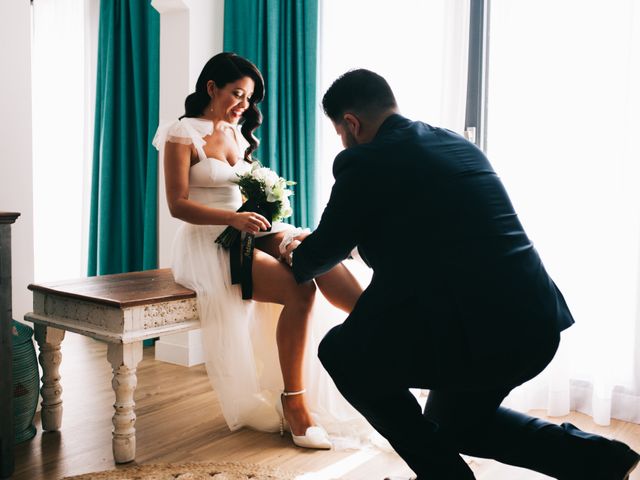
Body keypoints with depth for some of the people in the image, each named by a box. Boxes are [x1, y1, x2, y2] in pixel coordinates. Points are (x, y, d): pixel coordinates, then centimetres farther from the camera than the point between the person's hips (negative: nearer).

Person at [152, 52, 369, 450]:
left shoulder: (237, 134, 18)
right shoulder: (183, 134, -3)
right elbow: (178, 205, -11)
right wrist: (233, 218, -24)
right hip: (210, 242, -6)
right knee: (299, 290, -28)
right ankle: (294, 404, -18)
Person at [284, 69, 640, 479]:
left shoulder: (364, 162, -6)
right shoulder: (457, 144, 18)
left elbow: (325, 251, 6)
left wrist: (298, 260, 30)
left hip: (472, 329, -9)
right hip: (534, 324, 9)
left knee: (342, 354, 13)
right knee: (453, 422, 30)